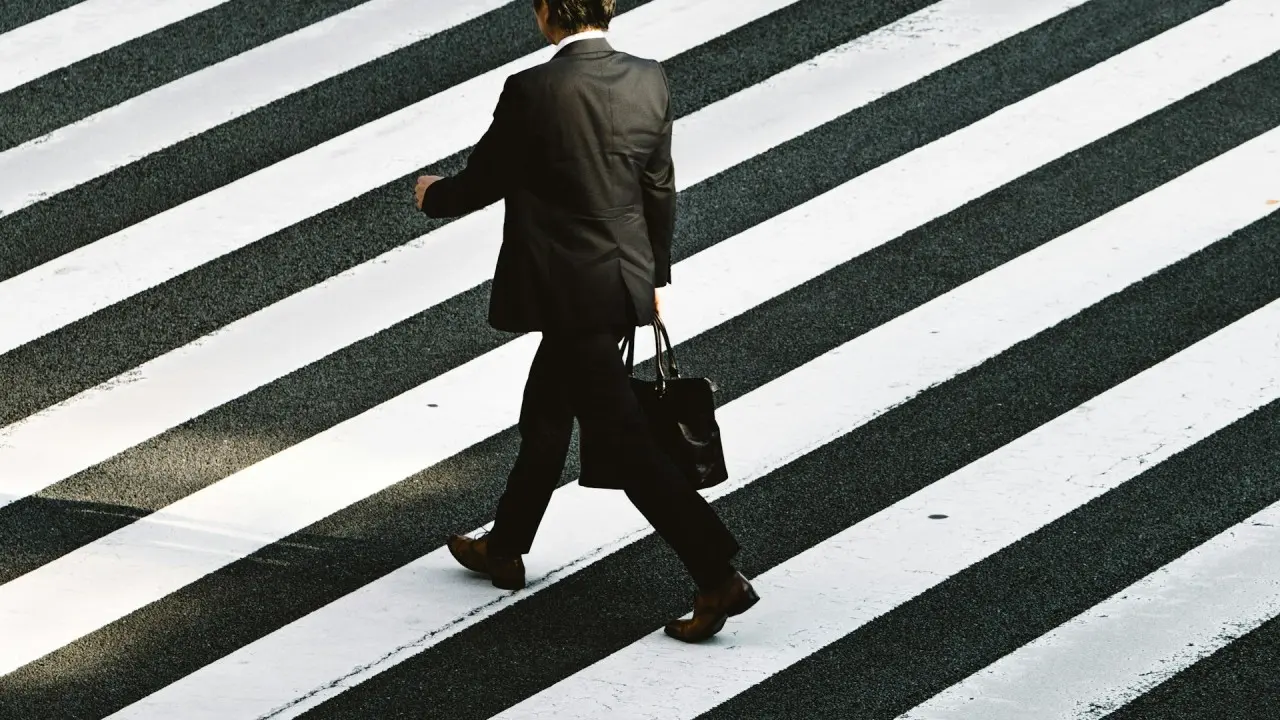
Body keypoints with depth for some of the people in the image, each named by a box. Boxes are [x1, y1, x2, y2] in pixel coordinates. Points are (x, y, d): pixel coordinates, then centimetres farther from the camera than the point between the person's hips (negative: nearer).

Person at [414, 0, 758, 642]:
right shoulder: (649, 82, -2)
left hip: (571, 294, -7)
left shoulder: (533, 91, -20)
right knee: (545, 416, 24)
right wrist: (653, 276, 21)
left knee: (622, 441, -3)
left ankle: (719, 578, -8)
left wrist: (434, 196, 17)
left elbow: (481, 182, -6)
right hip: (627, 279, 7)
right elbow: (660, 191, 8)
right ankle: (504, 548, 40)